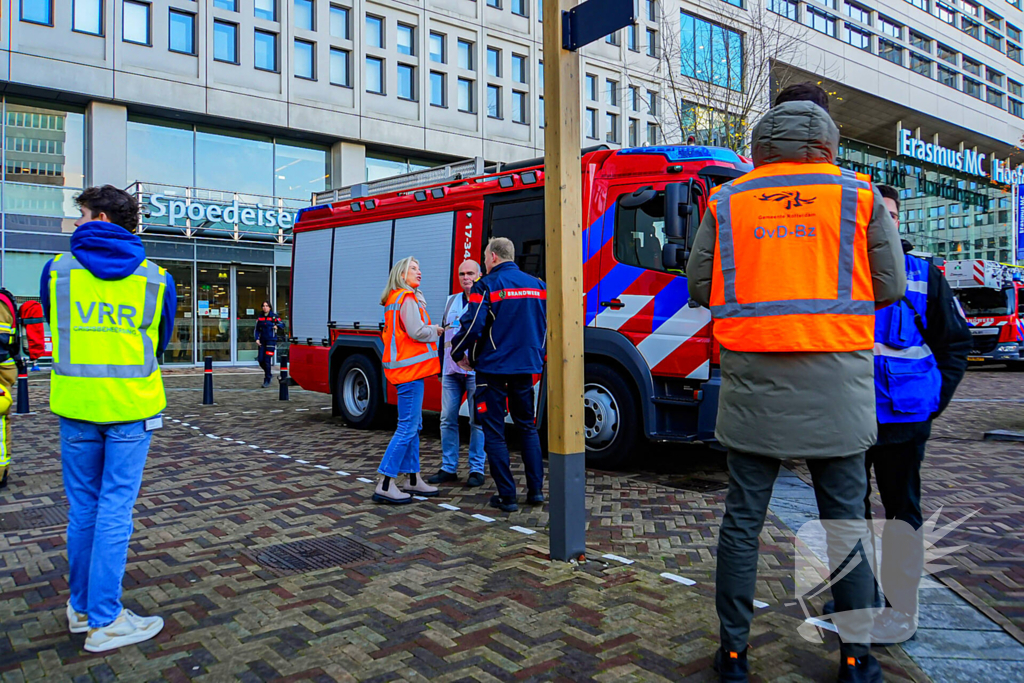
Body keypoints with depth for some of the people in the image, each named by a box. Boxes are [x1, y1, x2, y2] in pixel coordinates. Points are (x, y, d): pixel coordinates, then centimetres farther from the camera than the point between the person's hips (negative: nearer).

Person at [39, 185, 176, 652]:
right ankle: (105, 622, 7)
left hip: (75, 404, 1)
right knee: (115, 510, 2)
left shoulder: (57, 270, 0)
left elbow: (52, 327, 16)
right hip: (131, 406, -1)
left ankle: (82, 608, 26)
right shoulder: (155, 278, 0)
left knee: (82, 508, 13)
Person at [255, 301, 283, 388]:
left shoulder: (274, 316, -1)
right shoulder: (260, 317, 11)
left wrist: (277, 326, -28)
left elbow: (282, 324, -7)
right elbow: (257, 329, 14)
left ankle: (267, 380, 0)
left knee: (267, 360, -9)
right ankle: (267, 373, 29)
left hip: (271, 340, -4)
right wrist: (257, 339, 1)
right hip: (262, 341, 4)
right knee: (260, 360, 0)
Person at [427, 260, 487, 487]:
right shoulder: (452, 301, 17)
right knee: (447, 419, 6)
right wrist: (441, 365, 18)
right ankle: (448, 468, 15)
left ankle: (477, 469, 9)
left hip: (476, 370, -6)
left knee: (477, 421, 0)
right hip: (451, 370, 6)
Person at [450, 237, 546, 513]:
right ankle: (536, 490, 16)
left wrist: (458, 353, 2)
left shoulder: (486, 286, -11)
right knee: (528, 427, 16)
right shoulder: (537, 285, 8)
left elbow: (472, 326, -15)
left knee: (494, 432, 3)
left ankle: (507, 496, 5)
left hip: (492, 367, -5)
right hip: (526, 366, 6)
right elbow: (545, 325, 14)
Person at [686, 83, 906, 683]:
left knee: (743, 518, 9)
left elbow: (699, 286, 7)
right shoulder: (860, 195, 3)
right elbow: (891, 288, 6)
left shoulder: (727, 201, 4)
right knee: (845, 519, 12)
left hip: (753, 380, 1)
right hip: (835, 383, 0)